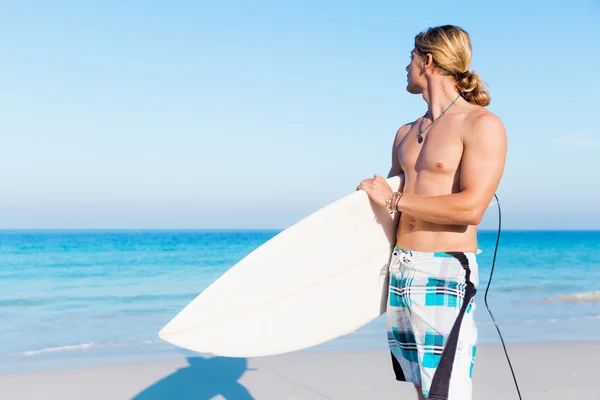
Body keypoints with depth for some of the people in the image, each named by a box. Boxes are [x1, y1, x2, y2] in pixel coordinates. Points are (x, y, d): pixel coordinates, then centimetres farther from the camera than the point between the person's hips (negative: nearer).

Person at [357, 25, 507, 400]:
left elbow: (471, 208, -21)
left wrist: (393, 199, -14)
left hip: (445, 274, -7)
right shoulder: (406, 133, 15)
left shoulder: (482, 124, -8)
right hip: (399, 270, 7)